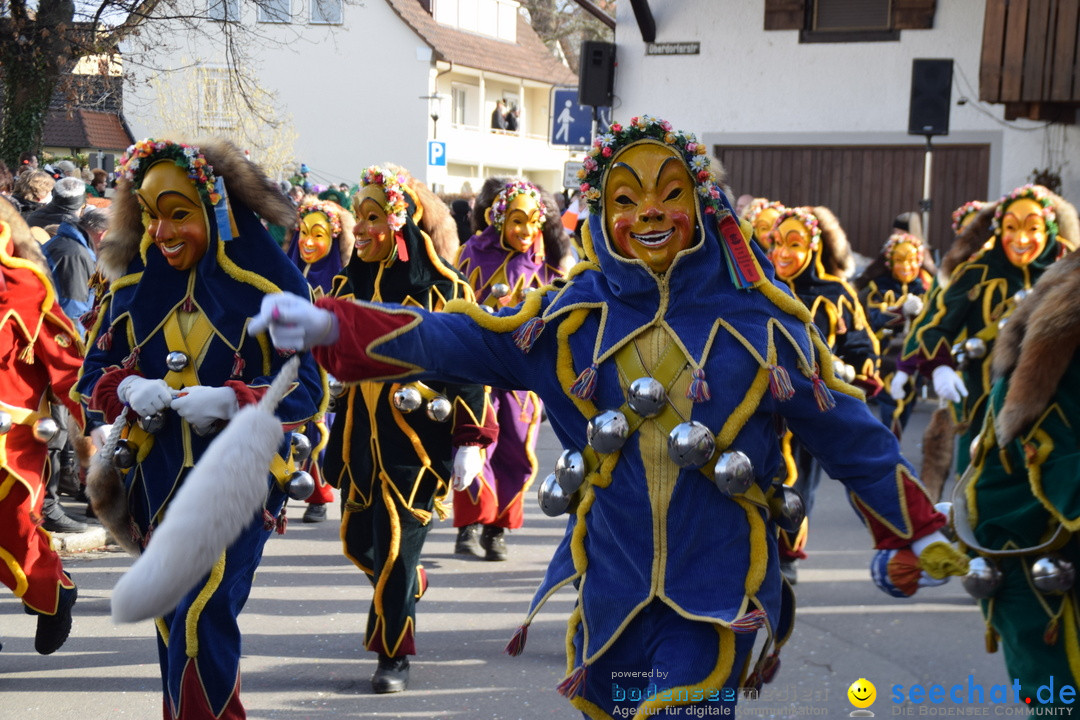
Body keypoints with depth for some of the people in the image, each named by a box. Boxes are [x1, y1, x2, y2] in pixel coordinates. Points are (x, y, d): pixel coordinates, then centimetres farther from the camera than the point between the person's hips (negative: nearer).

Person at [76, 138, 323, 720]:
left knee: (201, 618, -15)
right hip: (157, 475, 5)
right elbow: (95, 370, 9)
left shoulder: (267, 282, -8)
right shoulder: (133, 281, 5)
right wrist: (127, 389, -13)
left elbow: (304, 389, -9)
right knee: (173, 622, 12)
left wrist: (230, 401, -24)